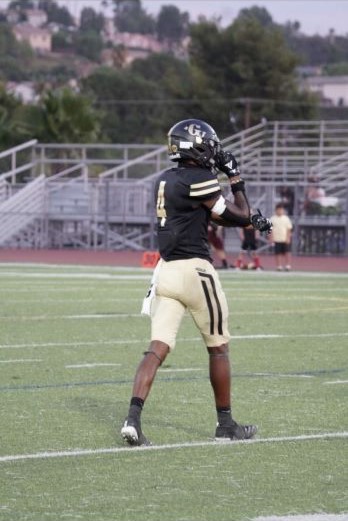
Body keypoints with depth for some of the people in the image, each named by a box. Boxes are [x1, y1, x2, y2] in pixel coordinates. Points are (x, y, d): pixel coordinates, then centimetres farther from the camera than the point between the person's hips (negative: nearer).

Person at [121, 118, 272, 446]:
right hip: (194, 271, -7)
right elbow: (239, 216, -3)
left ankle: (133, 418, -17)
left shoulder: (164, 181, 13)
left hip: (166, 271, 7)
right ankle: (225, 425, 20)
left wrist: (249, 220, 20)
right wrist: (235, 178, 6)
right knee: (218, 348, 10)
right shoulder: (200, 179, -13)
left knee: (157, 348, -1)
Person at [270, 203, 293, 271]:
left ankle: (287, 265, 1)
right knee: (278, 253, 1)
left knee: (287, 252, -6)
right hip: (276, 239, 0)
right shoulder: (273, 219, 4)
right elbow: (271, 229, 4)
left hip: (285, 239, 0)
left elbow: (289, 229, 4)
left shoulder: (286, 219, 5)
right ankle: (279, 266, 7)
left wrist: (288, 238, -5)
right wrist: (271, 238, -4)